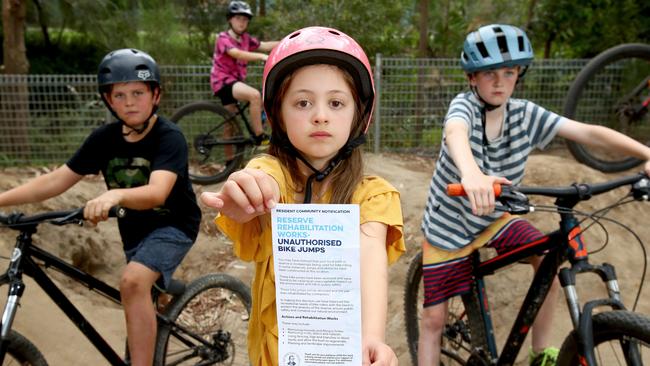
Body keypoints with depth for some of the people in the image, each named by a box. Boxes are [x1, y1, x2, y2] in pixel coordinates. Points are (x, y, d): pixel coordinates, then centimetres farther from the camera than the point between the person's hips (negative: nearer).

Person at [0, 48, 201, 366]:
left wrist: (114, 195, -57)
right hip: (134, 229, 6)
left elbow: (156, 192, -39)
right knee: (140, 292, 22)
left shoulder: (169, 137, -24)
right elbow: (56, 180, -7)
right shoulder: (104, 138, -8)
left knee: (133, 281, -31)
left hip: (173, 225, -6)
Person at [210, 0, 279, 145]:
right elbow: (237, 54, -31)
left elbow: (264, 45, 6)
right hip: (223, 80, -8)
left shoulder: (245, 38, 9)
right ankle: (261, 139, -24)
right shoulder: (223, 38, -13)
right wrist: (262, 56, -43)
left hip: (235, 81, 8)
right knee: (255, 95, -30)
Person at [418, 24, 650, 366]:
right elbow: (456, 133, -45)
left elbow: (589, 132, -15)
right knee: (434, 318, -1)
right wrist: (471, 173, -68)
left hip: (494, 217, 4)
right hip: (448, 225, -3)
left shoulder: (525, 113, -10)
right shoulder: (464, 105, -22)